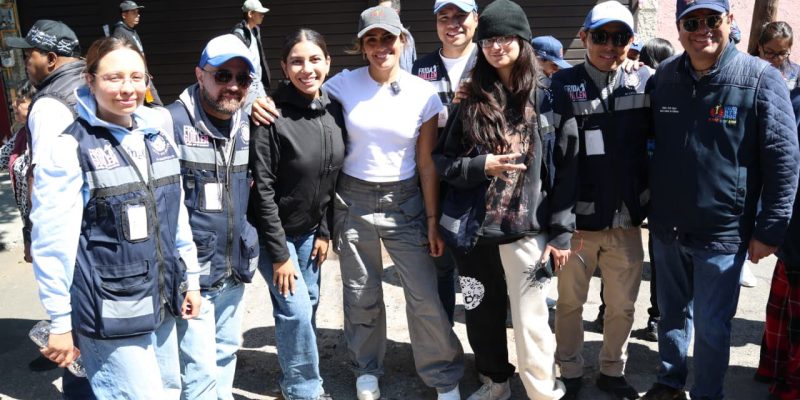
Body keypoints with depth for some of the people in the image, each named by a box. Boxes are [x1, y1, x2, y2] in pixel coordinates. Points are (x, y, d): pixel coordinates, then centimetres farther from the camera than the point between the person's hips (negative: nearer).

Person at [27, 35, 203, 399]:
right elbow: (53, 241, -12)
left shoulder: (156, 135, 6)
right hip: (110, 312, -6)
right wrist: (60, 322, -10)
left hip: (160, 300, 7)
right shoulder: (70, 148, -12)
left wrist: (190, 277, 14)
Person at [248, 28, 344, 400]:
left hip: (309, 229, 6)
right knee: (295, 309, -5)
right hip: (274, 230, -6)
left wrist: (324, 231, 4)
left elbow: (331, 177, 5)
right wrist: (279, 253, -18)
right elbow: (262, 188, -20)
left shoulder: (334, 109, -3)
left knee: (309, 302, 13)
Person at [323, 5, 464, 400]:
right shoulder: (342, 85, -4)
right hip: (352, 199, 1)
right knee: (361, 294, 11)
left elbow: (427, 163, 0)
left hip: (404, 200, 0)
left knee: (425, 296, -1)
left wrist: (432, 220, 0)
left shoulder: (423, 94, -4)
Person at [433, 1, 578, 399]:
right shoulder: (470, 102, 6)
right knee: (482, 315, 16)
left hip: (527, 230, -3)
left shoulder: (548, 99, -1)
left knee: (530, 323, -1)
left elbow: (567, 170, -1)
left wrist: (561, 232, -5)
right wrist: (481, 167, -12)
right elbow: (442, 160, 7)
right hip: (474, 229, 3)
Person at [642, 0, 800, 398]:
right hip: (666, 229, 4)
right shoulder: (663, 77, 0)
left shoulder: (761, 79, -12)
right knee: (671, 313, 20)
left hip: (722, 233, -4)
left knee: (711, 327, 8)